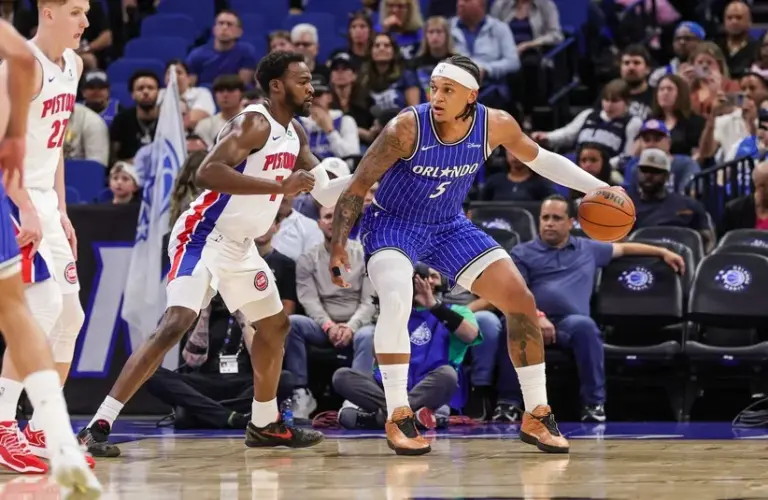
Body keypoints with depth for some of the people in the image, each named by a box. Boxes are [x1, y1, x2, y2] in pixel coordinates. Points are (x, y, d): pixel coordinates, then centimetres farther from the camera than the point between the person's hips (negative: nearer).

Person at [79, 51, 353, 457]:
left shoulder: (293, 133, 10)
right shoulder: (254, 123, -18)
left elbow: (324, 193, 19)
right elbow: (207, 173, -32)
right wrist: (279, 185, -32)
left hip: (240, 247, 10)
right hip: (203, 238, -10)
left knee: (275, 326, 19)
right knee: (175, 325, -22)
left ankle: (264, 424, 34)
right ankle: (99, 425, -23)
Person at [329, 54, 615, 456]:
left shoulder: (496, 125, -16)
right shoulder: (406, 129, -28)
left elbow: (540, 159, 4)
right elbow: (357, 188, -19)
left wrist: (599, 188, -2)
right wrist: (338, 246, -23)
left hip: (450, 227, 5)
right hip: (392, 223, -5)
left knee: (521, 300, -3)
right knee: (396, 299, -33)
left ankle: (536, 416, 11)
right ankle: (398, 418, -21)